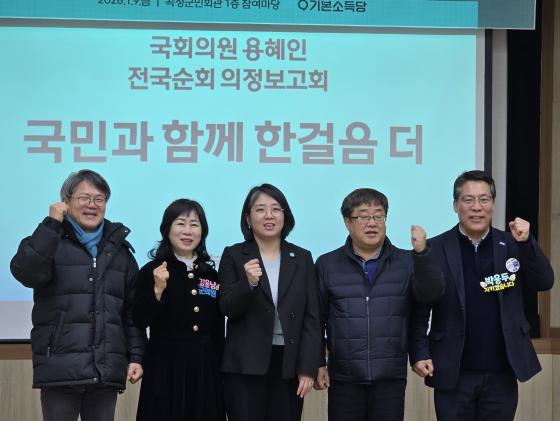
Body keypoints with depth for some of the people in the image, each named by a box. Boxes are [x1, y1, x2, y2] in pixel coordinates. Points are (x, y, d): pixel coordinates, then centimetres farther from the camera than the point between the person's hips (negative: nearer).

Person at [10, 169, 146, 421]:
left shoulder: (119, 249, 14)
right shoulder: (49, 241, 4)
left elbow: (132, 310, 13)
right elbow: (26, 273, -18)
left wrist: (136, 356, 5)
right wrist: (52, 223, -17)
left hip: (107, 371, 3)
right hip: (60, 369, -3)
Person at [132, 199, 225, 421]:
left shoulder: (211, 274, 10)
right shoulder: (151, 271, -2)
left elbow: (217, 330, 13)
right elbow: (140, 321, -9)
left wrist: (219, 369, 11)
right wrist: (158, 290, -21)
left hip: (205, 369, 4)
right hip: (165, 368, -4)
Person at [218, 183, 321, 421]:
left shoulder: (302, 258, 8)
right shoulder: (233, 256, 4)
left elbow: (311, 318, 5)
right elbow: (227, 309, -4)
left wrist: (308, 368, -2)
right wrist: (249, 283, -22)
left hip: (288, 366, 2)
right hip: (245, 366, -2)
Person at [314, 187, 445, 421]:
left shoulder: (406, 262, 3)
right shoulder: (327, 264, 3)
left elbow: (432, 293, -13)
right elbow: (316, 319, 6)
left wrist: (422, 252, -28)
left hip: (390, 378, 0)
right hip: (344, 378, 0)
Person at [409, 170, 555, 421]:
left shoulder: (511, 245, 5)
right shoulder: (435, 249, -2)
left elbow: (544, 283, -3)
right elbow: (419, 309, -1)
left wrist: (526, 242, -15)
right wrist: (419, 353, -10)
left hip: (501, 373, 2)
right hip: (453, 374, -2)